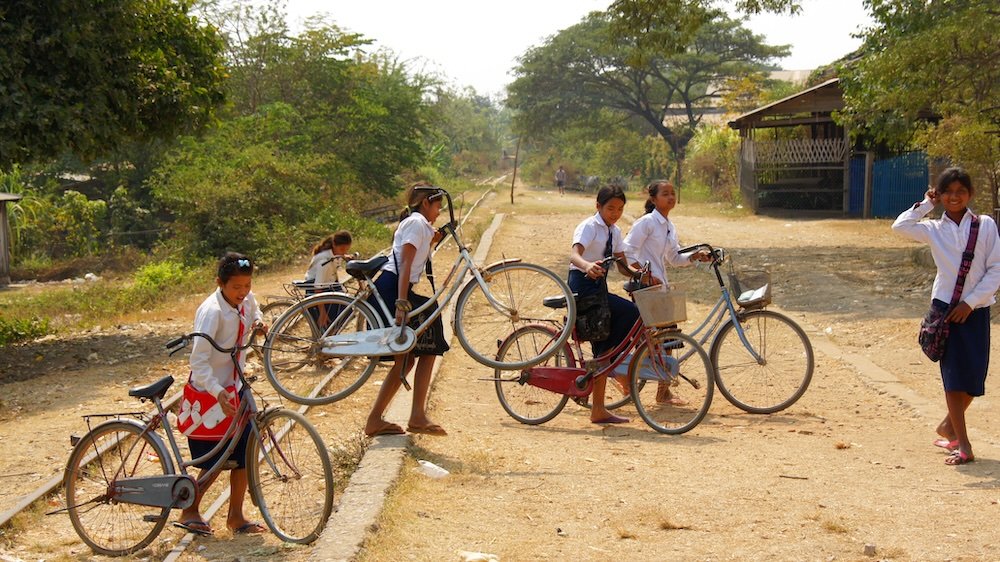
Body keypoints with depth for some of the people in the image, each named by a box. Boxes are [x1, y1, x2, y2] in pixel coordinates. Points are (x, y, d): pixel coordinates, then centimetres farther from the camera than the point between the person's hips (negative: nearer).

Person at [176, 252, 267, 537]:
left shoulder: (246, 301, -1)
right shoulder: (212, 311, -24)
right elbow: (199, 360, -29)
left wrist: (257, 321, 4)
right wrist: (218, 392, -39)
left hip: (234, 388, 7)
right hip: (209, 393, -7)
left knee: (243, 454, 4)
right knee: (216, 462, -2)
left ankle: (236, 516, 15)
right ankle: (189, 511, 18)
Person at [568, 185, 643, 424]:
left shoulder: (614, 232, 15)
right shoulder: (589, 227, -10)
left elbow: (622, 264, 10)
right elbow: (574, 254, -27)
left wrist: (635, 272, -11)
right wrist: (588, 266, -48)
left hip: (598, 287, 8)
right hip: (582, 286, -8)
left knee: (602, 348, 6)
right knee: (631, 312, -22)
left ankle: (598, 410, 11)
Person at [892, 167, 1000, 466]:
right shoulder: (934, 230, 3)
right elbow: (900, 226, -13)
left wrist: (971, 301, -9)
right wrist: (925, 205, -4)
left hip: (976, 310, 1)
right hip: (946, 308, -1)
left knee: (974, 377, 6)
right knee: (954, 376, -4)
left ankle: (948, 426, 31)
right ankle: (963, 445, 0)